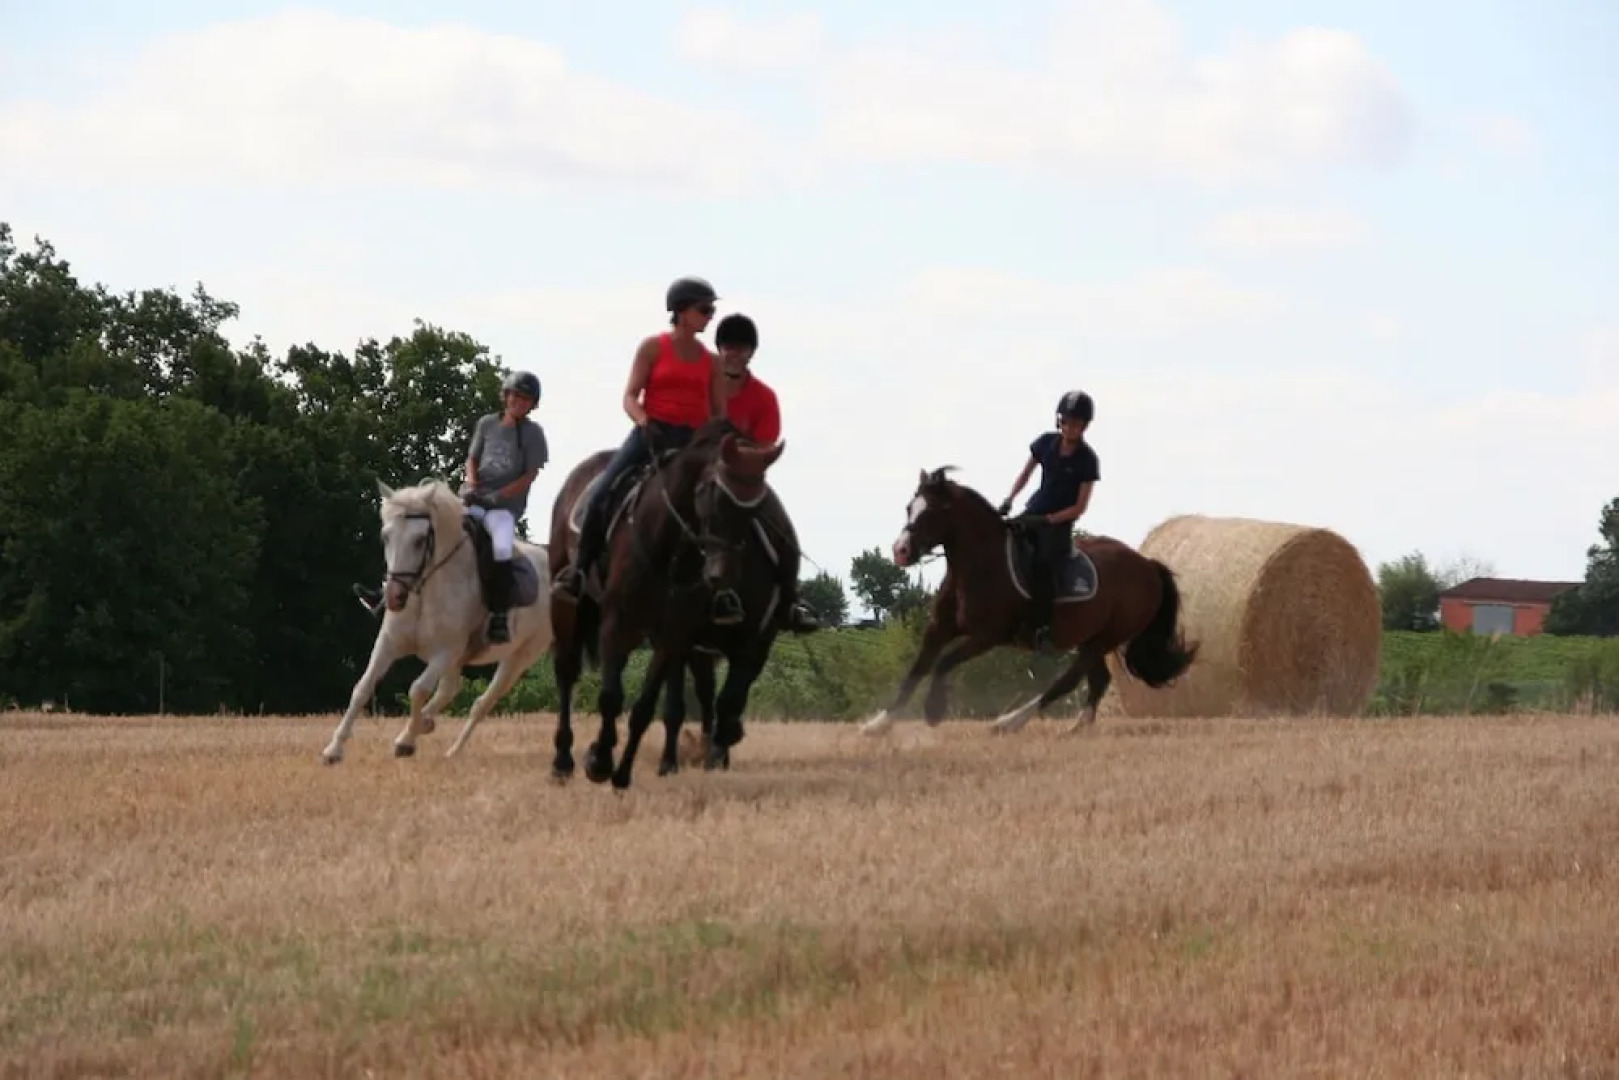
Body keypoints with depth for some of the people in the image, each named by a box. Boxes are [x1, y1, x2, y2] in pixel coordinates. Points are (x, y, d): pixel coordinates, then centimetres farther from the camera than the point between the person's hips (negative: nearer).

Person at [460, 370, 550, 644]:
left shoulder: (533, 433, 2)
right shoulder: (487, 424, 12)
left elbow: (530, 475, -3)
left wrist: (497, 497, -13)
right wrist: (471, 483, -4)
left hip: (506, 505, -4)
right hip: (473, 499, 4)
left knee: (501, 548, -30)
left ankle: (499, 616, -26)